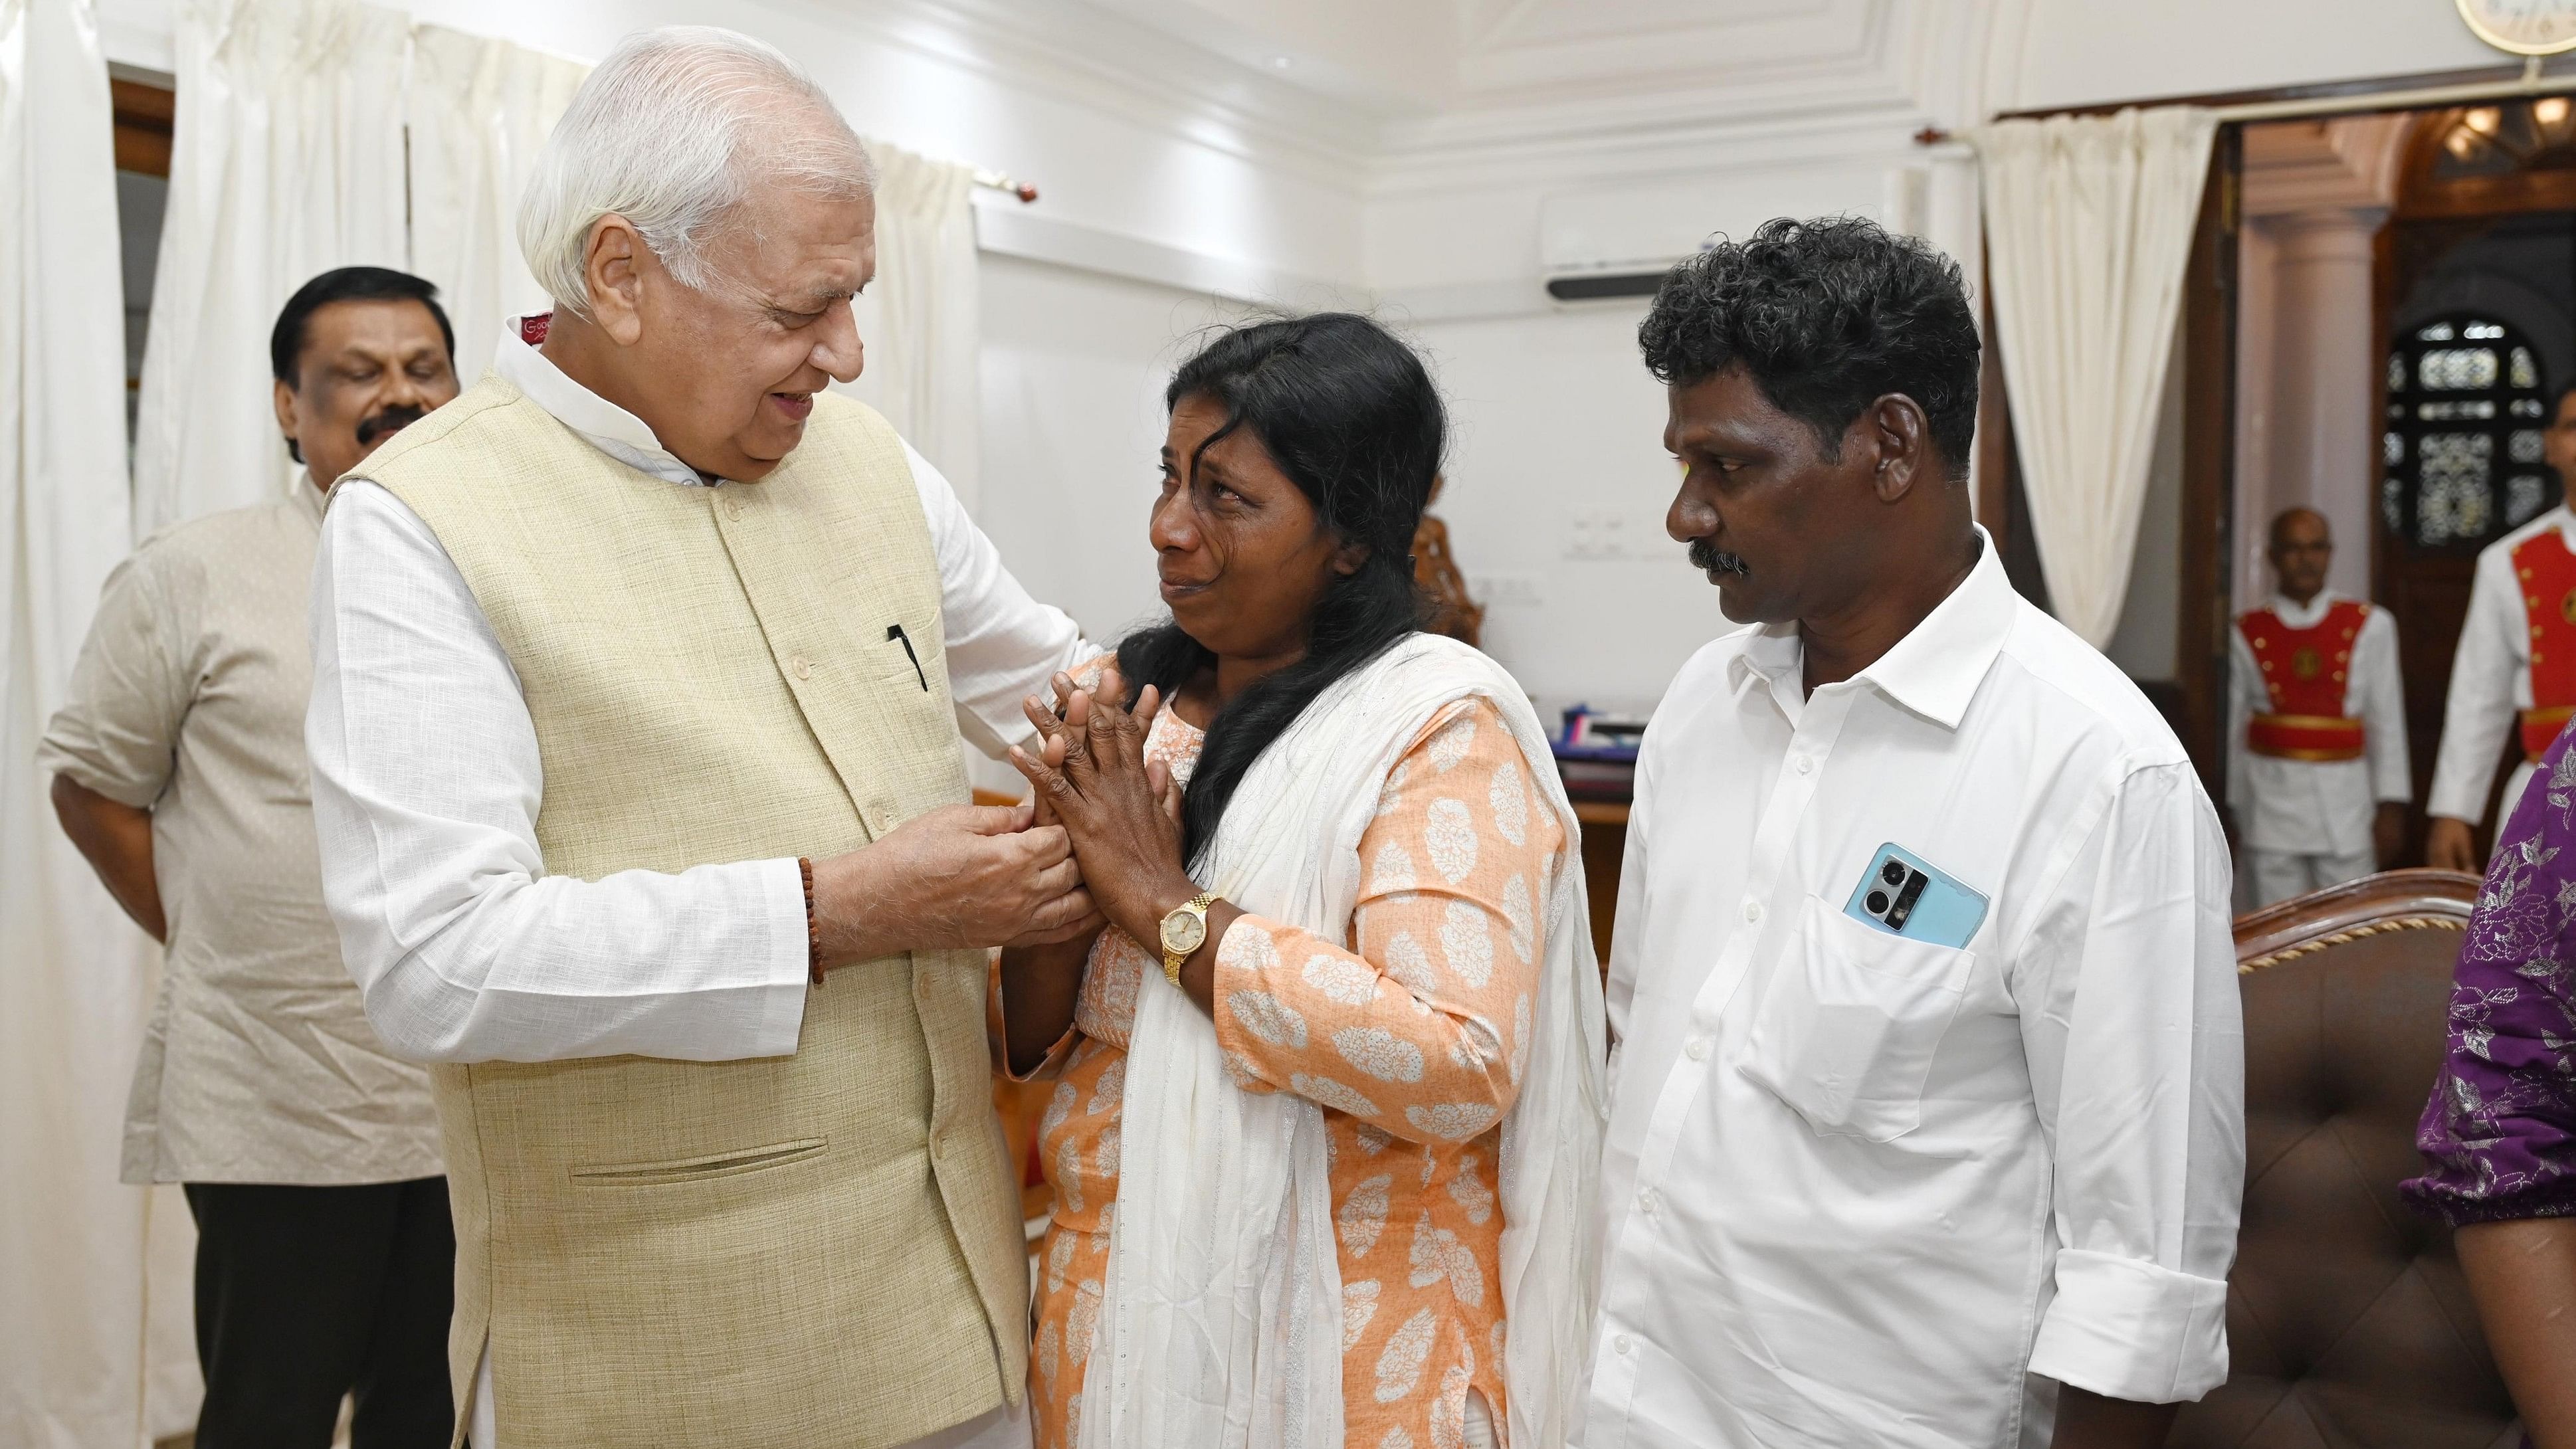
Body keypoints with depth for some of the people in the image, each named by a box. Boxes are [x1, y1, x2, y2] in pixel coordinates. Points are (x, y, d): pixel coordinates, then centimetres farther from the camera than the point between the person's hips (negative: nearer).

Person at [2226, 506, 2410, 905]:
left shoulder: (2371, 626, 4)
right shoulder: (2247, 633, 3)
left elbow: (2388, 722, 5)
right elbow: (2232, 727, 7)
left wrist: (2391, 808, 1)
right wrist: (2228, 812, 8)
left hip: (2345, 803, 0)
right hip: (2272, 801, 0)